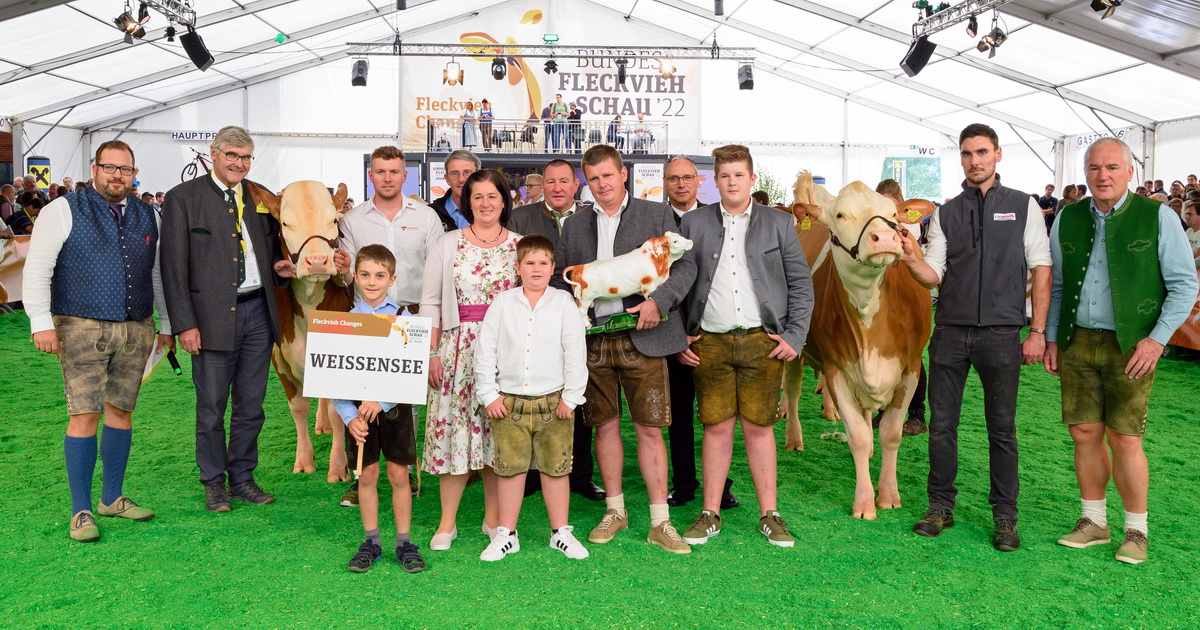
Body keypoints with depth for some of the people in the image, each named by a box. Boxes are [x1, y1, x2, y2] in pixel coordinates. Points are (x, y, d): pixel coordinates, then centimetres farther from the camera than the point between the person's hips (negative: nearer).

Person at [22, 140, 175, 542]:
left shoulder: (148, 217, 12)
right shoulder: (65, 211, 0)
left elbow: (158, 273, 18)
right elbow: (37, 269, -4)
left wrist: (166, 324, 17)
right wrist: (42, 323, -13)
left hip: (136, 331, 4)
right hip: (82, 328, -4)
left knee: (121, 412, 10)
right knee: (85, 415, -6)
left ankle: (112, 497, 23)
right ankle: (81, 511, 4)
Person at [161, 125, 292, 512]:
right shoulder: (183, 198, -1)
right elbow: (174, 266, -5)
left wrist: (278, 267, -1)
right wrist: (185, 324, -11)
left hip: (257, 312, 4)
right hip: (212, 316, -4)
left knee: (251, 405, 10)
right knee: (211, 408, 5)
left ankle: (242, 478, 24)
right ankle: (214, 484, 20)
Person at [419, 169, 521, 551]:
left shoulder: (520, 246, 6)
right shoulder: (447, 244, 5)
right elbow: (430, 301, 4)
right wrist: (432, 352, -3)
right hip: (458, 345, 0)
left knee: (498, 431, 5)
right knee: (453, 429, 1)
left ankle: (493, 519, 19)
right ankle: (447, 523, 13)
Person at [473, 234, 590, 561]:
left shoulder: (564, 303, 0)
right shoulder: (502, 303, 2)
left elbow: (576, 353, 0)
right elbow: (485, 351, 3)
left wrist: (570, 398, -3)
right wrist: (489, 395, -2)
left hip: (553, 402, 0)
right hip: (509, 402, 0)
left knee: (555, 468, 8)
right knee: (510, 467, 7)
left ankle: (561, 532, 23)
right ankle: (506, 534, 21)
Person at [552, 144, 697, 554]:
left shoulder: (657, 215, 6)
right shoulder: (574, 225, 16)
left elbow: (685, 266, 0)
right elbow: (559, 278, 18)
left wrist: (658, 301, -16)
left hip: (642, 338, -3)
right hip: (592, 339, 3)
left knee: (650, 429, -1)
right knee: (605, 426, 8)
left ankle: (659, 523, 8)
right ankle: (615, 511, 24)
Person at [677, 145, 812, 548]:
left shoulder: (779, 223, 8)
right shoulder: (693, 223, 9)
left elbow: (801, 283, 7)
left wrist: (794, 336, -1)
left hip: (762, 340, 0)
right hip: (709, 342, 1)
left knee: (759, 426, 4)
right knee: (716, 427, 4)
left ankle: (769, 515, 15)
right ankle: (710, 515, 15)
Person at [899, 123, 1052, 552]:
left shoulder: (1023, 207, 5)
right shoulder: (945, 214, 9)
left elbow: (1041, 271, 3)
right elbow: (934, 275, 4)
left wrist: (1037, 332, -3)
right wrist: (910, 258, -17)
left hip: (1001, 332, -2)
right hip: (950, 332, 2)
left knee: (1002, 428, 6)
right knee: (942, 424, 6)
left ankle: (1005, 516, 17)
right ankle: (940, 506, 19)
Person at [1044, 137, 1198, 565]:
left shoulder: (1156, 217, -2)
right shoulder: (1067, 218, 8)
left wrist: (1157, 339, -10)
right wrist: (1051, 337, 9)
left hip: (1131, 346, -3)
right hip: (1077, 342, 3)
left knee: (1124, 439, -3)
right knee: (1084, 434, 6)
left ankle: (1136, 530, 15)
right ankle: (1093, 522, 22)